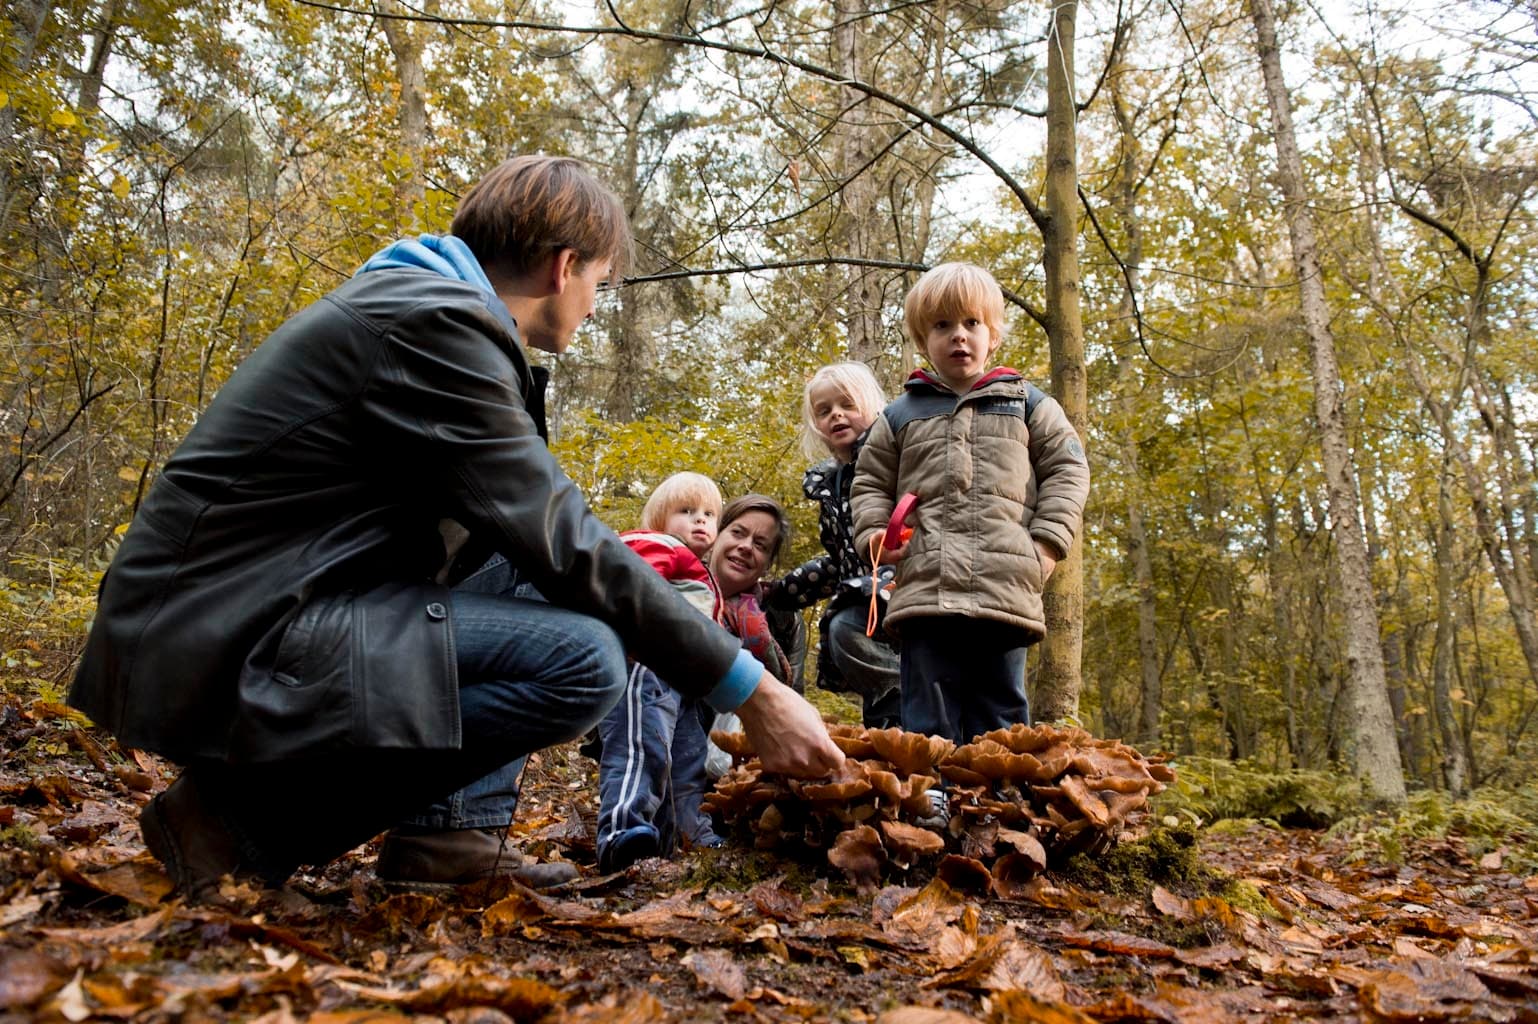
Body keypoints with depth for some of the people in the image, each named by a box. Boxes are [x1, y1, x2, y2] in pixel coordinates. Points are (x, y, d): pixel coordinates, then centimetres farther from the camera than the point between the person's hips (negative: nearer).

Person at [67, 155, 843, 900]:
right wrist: (750, 690, -13)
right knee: (583, 659, -22)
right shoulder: (434, 321, -15)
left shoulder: (415, 300, 16)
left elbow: (516, 531, 19)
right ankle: (246, 818, -9)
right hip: (220, 648, -10)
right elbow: (564, 544, -19)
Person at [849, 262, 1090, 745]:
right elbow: (869, 483, 20)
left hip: (1005, 591, 0)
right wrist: (873, 532, 1)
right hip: (923, 591, 1)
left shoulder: (1026, 402, 13)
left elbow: (1067, 469, 11)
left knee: (1000, 716, 6)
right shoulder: (900, 415, 15)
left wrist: (1049, 540, -1)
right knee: (928, 725, 1)